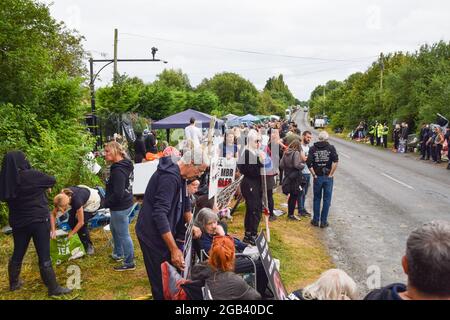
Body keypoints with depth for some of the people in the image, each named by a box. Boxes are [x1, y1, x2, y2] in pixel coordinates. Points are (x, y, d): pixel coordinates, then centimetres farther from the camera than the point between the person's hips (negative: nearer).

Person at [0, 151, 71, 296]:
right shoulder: (32, 175, -19)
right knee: (44, 256, -1)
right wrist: (42, 186, 16)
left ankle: (14, 283, 36)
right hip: (38, 220, -6)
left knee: (18, 253, 21)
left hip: (18, 222, 6)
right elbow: (52, 181, -5)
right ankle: (53, 288, 6)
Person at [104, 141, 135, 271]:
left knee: (123, 235, 3)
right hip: (125, 203, 10)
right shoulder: (125, 165, 4)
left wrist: (106, 203, -14)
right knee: (114, 229, 28)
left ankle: (129, 263, 17)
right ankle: (118, 254, 45)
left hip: (120, 207, -10)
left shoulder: (118, 170, -26)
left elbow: (118, 194, -28)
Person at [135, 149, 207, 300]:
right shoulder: (170, 177, -26)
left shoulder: (179, 174, 6)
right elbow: (160, 214, -32)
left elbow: (184, 202, 21)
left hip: (162, 232, 10)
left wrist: (192, 225, 13)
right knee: (161, 282, -2)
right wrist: (174, 249, -31)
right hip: (153, 235, -10)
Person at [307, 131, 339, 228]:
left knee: (317, 199, 14)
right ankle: (323, 221, 11)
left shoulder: (313, 148, 2)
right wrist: (331, 174, -9)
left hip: (317, 177, 1)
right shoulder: (331, 147, -2)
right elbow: (336, 161, -16)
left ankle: (316, 220, 19)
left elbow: (309, 163, -9)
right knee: (327, 200, 8)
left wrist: (314, 175, -1)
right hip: (328, 177, -1)